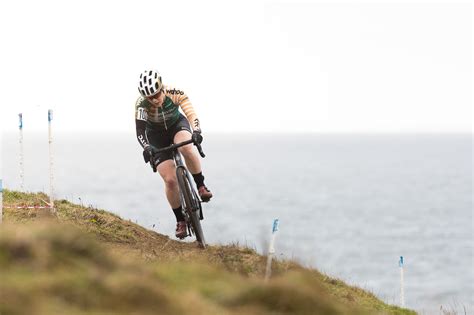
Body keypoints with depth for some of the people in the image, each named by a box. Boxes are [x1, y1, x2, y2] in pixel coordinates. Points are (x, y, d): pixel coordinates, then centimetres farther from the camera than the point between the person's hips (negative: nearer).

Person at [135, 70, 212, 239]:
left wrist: (196, 131, -60)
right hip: (157, 136, 0)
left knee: (187, 148, -38)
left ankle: (201, 187, -20)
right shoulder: (141, 104, -30)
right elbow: (140, 131, -39)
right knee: (170, 180, -13)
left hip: (177, 125, 0)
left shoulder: (175, 94, -29)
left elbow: (191, 114, -40)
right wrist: (146, 147, -58)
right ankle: (180, 221, 2)